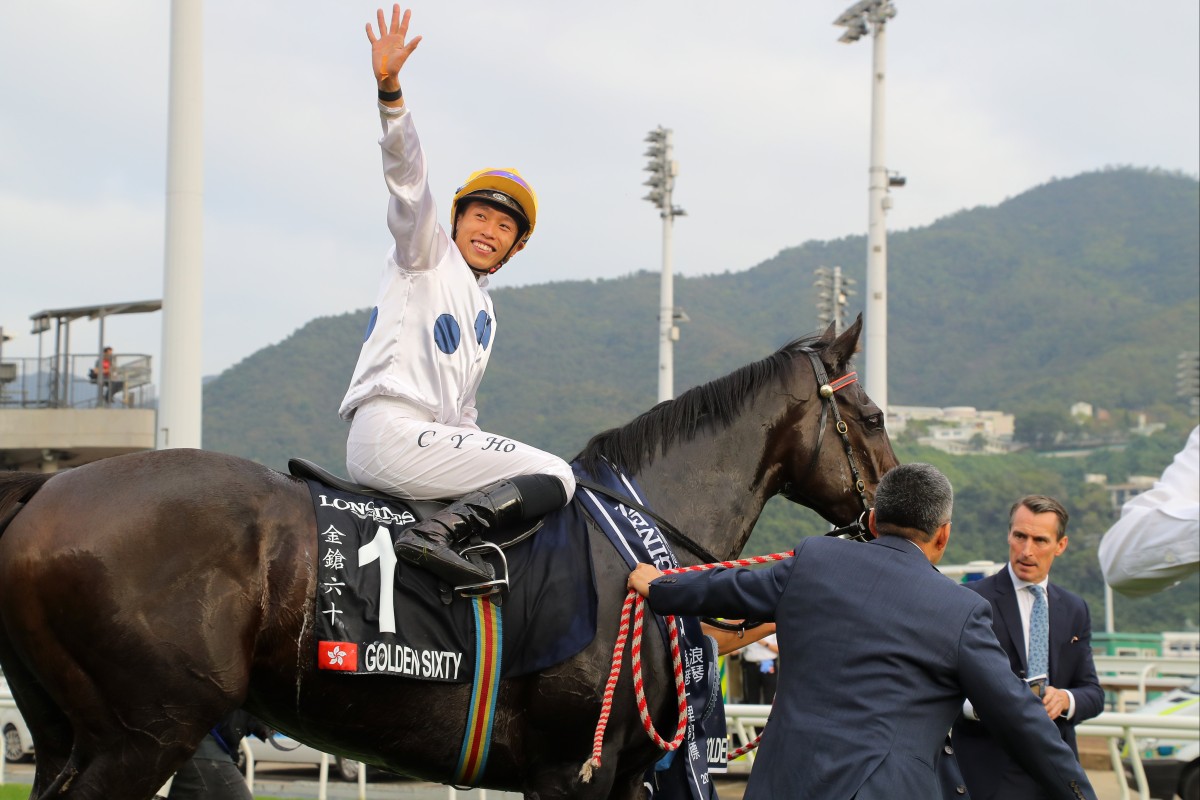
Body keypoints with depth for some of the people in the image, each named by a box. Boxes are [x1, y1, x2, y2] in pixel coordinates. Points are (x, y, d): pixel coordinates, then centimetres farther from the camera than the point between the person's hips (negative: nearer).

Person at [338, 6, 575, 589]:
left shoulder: (484, 315, 27)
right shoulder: (428, 253, 7)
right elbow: (407, 176, -9)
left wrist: (483, 459, 19)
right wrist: (389, 88, -22)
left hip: (435, 439, 9)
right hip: (390, 431, -9)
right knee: (555, 475, -17)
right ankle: (433, 535, -31)